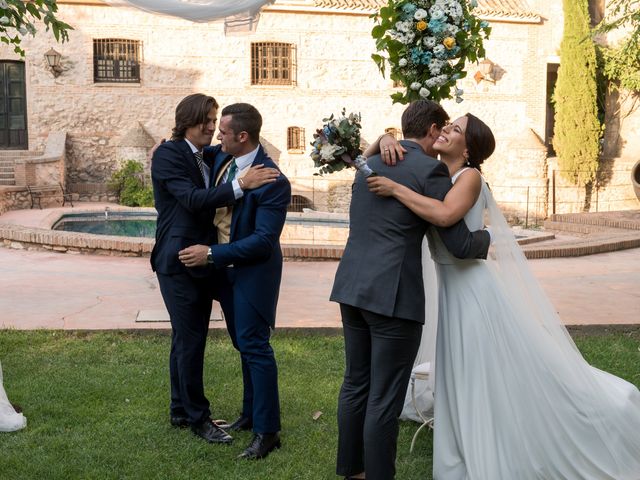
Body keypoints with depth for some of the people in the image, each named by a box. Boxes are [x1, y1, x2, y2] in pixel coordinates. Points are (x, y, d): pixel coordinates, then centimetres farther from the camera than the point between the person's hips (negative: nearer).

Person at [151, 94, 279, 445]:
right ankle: (198, 418, 10)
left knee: (186, 339, 16)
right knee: (190, 341, -2)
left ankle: (180, 411, 28)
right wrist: (241, 185, -31)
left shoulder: (208, 158, 13)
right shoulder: (168, 154, -11)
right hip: (178, 261, -8)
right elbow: (192, 198, -23)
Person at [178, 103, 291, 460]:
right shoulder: (222, 159, 0)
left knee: (254, 346, -5)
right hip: (223, 267, 8)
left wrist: (212, 254, -23)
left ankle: (267, 431, 6)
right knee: (244, 344, 18)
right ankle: (251, 413, 32)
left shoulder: (273, 182, -24)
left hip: (253, 272, -8)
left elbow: (264, 240, -25)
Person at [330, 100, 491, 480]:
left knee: (356, 384, 19)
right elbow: (461, 246, -9)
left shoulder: (369, 163, 13)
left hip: (352, 287, 8)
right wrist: (485, 238, 12)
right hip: (393, 295, -8)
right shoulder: (432, 170, -9)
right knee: (385, 398, 2)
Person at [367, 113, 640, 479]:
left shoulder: (470, 176, -13)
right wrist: (388, 142, -11)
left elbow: (445, 214, -33)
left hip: (476, 289, -8)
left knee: (519, 374, 1)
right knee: (468, 384, 17)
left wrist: (395, 189, -27)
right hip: (453, 291, 8)